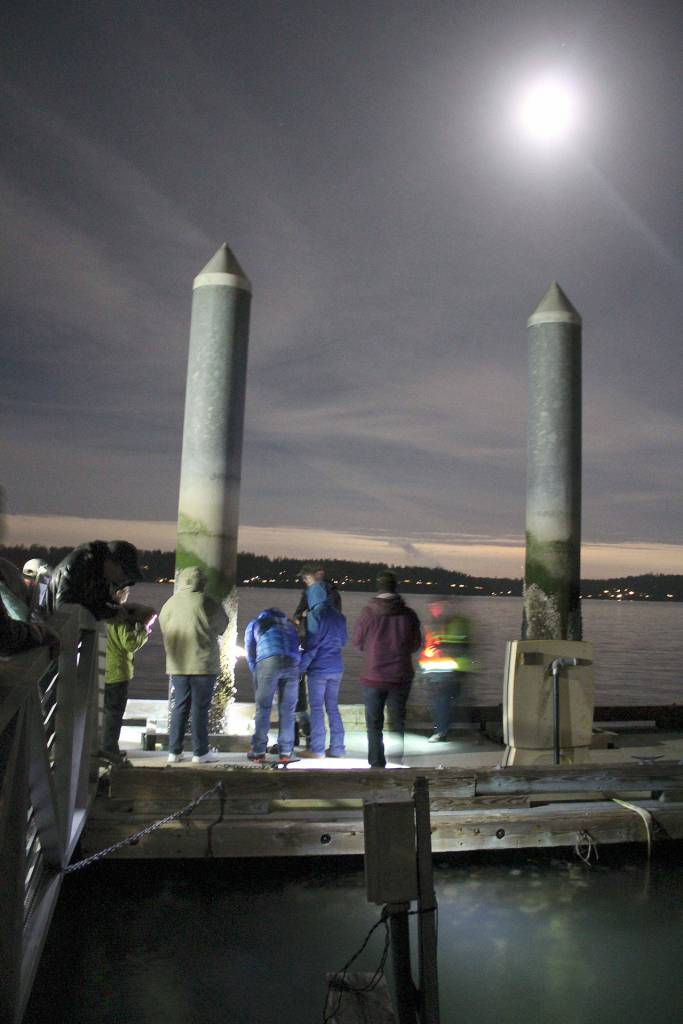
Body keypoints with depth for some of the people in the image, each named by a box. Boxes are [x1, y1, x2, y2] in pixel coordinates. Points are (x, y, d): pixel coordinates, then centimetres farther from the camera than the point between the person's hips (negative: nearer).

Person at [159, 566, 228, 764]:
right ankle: (200, 752, 9)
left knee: (180, 706, 13)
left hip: (177, 665, 4)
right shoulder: (207, 603, -11)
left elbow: (164, 631, 9)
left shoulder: (170, 603, 1)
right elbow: (222, 626, 3)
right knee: (200, 707, 3)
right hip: (203, 664, -4)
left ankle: (174, 751, 14)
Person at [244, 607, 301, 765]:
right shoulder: (289, 624, 35)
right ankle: (285, 753, 10)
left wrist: (257, 677, 30)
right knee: (287, 710, 9)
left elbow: (250, 654, 24)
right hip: (293, 663, 2)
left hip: (268, 661, -2)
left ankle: (258, 751, 7)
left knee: (263, 709, 6)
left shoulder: (254, 624, 29)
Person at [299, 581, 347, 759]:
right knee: (333, 707, 12)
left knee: (316, 708, 1)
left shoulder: (315, 615, -10)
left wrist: (301, 667, -9)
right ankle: (337, 748, 12)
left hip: (319, 669, -6)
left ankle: (317, 749, 1)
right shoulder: (338, 616, 9)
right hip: (336, 668, 6)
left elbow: (311, 646, -13)